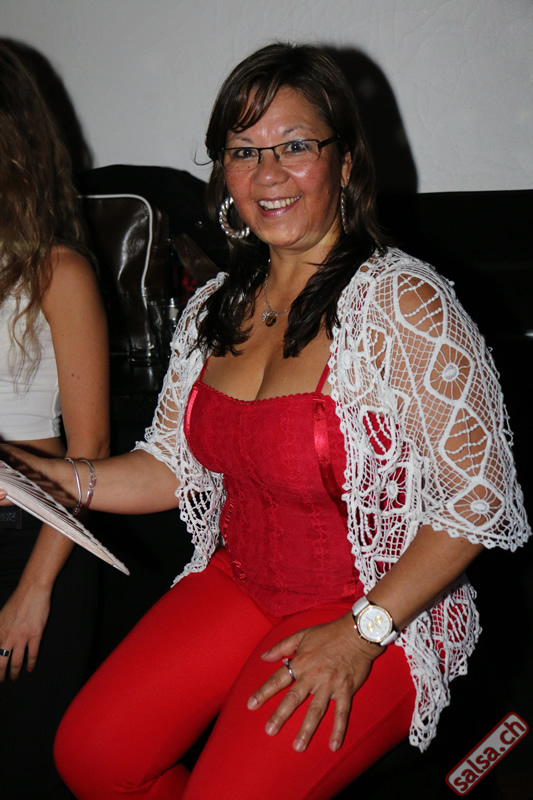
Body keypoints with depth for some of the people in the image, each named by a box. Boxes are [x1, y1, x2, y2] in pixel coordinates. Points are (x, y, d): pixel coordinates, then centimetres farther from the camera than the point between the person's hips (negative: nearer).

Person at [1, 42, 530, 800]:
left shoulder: (404, 304, -18)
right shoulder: (214, 309, 3)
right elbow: (174, 467, 9)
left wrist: (361, 632, -20)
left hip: (381, 611, -6)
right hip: (238, 581, 6)